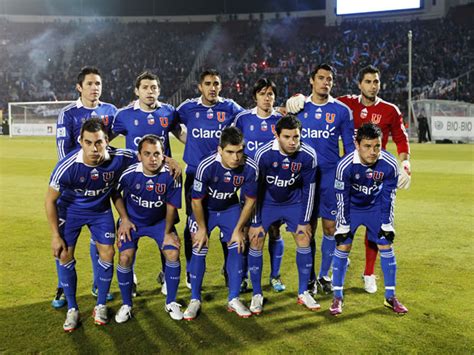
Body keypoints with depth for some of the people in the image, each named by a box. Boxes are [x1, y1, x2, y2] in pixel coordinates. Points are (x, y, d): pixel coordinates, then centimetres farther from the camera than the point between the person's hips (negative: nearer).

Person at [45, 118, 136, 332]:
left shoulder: (119, 159, -30)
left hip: (100, 210, 1)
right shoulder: (67, 166, -33)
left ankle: (101, 305, 17)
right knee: (65, 256, -4)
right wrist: (56, 236, -13)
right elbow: (50, 201, -17)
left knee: (107, 253, -4)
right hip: (70, 210, -1)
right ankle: (72, 309, 15)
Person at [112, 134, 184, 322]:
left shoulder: (171, 175, -25)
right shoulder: (129, 174, -24)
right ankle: (126, 305, 9)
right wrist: (124, 219, -8)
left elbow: (171, 205, -12)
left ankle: (171, 302, 8)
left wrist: (168, 232, -6)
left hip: (160, 221, 1)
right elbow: (115, 193, -3)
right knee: (125, 258, -14)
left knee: (173, 253, -13)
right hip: (132, 220, 0)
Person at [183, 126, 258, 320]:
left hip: (230, 208, 2)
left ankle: (234, 299, 9)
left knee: (237, 248, -5)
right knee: (199, 251, -6)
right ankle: (195, 300, 10)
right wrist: (202, 228, -12)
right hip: (204, 209, -2)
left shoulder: (250, 168, -27)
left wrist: (238, 229, -8)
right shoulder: (206, 166, -34)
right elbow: (196, 200, -20)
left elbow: (250, 200, -11)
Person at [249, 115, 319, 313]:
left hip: (294, 202, 2)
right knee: (255, 242, -8)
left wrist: (305, 221, -6)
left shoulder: (308, 155, -21)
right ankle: (257, 295, 8)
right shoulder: (263, 154, -27)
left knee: (304, 240, -4)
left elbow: (309, 189, -8)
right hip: (266, 201, -1)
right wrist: (256, 222, -13)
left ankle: (303, 293, 14)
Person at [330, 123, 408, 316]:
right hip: (351, 207, -2)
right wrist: (344, 226, -14)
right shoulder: (345, 165, -31)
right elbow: (342, 198, -19)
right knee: (343, 247, -7)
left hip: (376, 207, 2)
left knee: (386, 246, 0)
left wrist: (386, 224, -9)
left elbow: (388, 197, -12)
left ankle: (390, 296, 15)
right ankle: (338, 296, 7)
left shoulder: (390, 164, -25)